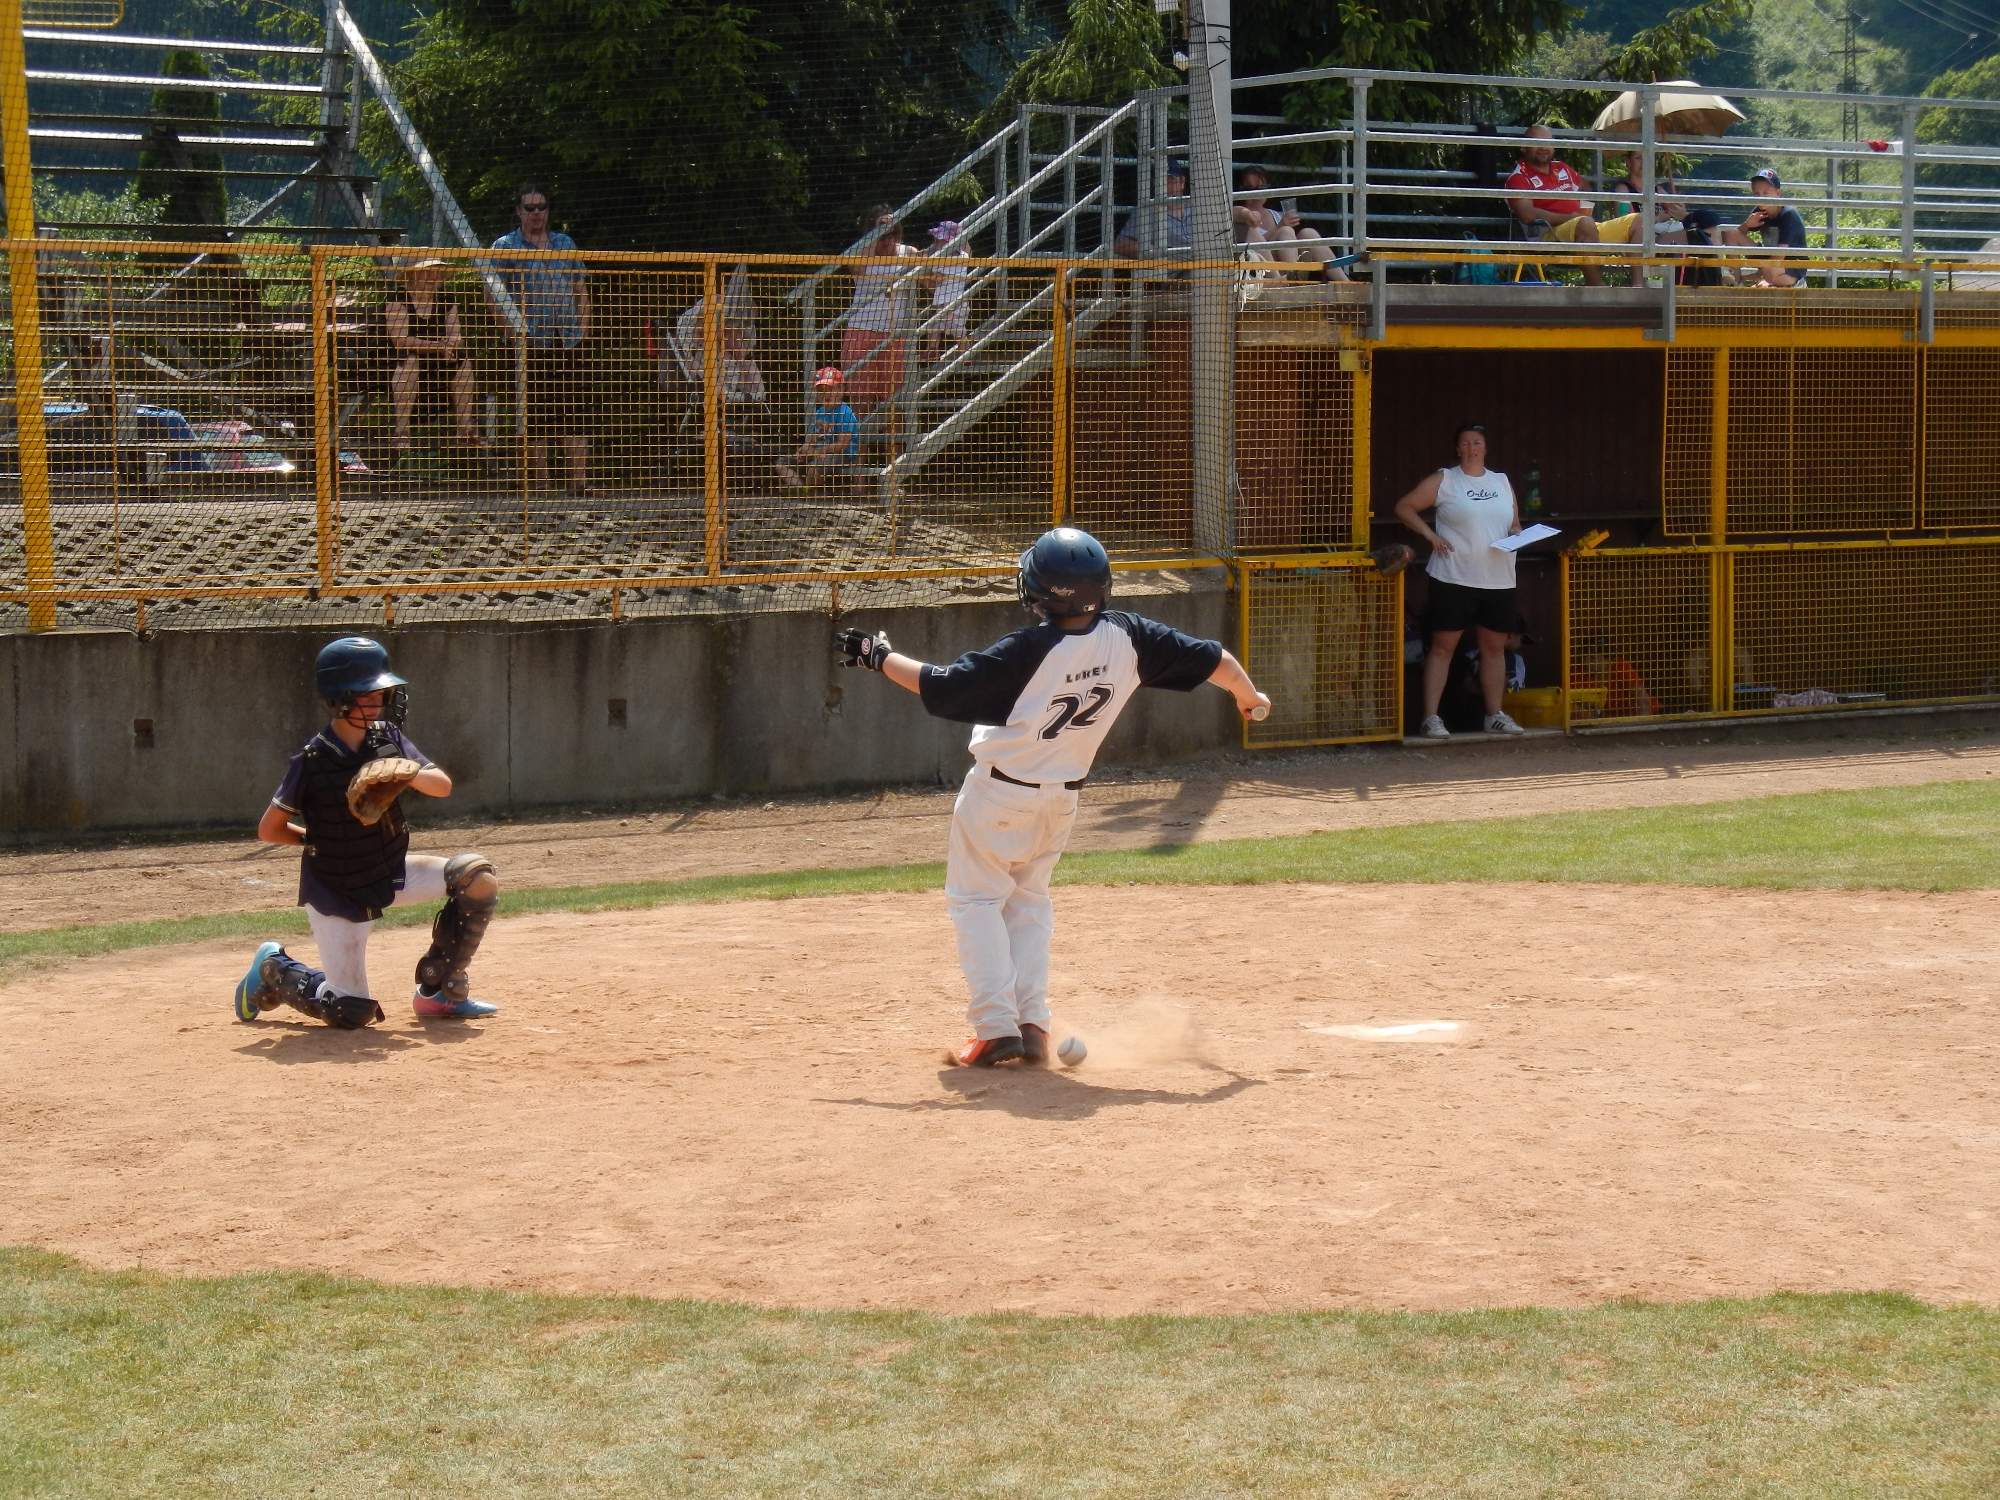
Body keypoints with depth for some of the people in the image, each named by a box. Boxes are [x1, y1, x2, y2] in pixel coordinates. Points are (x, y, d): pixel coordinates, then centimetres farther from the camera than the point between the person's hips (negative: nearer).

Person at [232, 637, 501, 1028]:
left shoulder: (387, 736, -5)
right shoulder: (313, 762, -19)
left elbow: (443, 785, -8)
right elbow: (269, 829, -12)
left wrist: (411, 773, -27)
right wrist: (319, 840, -9)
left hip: (392, 872, 5)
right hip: (338, 893, -5)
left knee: (477, 876, -16)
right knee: (352, 1013, -7)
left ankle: (439, 991, 1)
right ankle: (274, 970, 23)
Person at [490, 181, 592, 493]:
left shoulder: (564, 243, 16)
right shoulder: (505, 246, 4)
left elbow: (581, 289, 18)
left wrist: (582, 325, 6)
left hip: (568, 339, 3)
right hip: (531, 342, -3)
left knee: (574, 410, -3)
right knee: (535, 414, 0)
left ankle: (579, 480, -5)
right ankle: (540, 481, 5)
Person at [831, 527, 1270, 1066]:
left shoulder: (1026, 652, -27)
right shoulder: (1128, 636, -13)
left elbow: (938, 687, -23)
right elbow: (1213, 659, -4)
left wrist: (877, 656, -8)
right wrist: (1250, 698, 17)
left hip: (998, 794, -5)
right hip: (1062, 798, 5)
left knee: (975, 900, 8)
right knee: (1029, 901, 21)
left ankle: (997, 1027, -4)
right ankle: (1033, 1025, 9)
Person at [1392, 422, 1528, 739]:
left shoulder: (1502, 482, 15)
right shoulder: (1444, 480, 2)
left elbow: (1515, 524, 23)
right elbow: (1404, 507, 3)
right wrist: (1430, 535, -8)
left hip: (1499, 581, 4)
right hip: (1454, 579, -4)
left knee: (1494, 646, 9)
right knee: (1443, 645, -5)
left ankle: (1495, 715, 18)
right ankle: (1431, 717, -4)